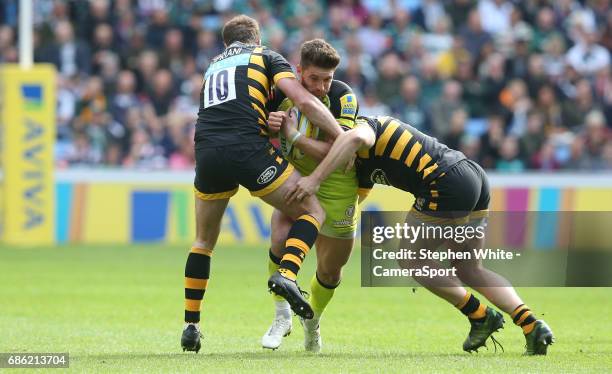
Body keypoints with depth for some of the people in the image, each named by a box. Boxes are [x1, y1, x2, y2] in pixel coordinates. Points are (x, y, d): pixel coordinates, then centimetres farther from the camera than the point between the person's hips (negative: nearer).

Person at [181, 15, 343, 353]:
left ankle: (191, 325, 17)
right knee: (312, 213, 12)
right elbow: (304, 101, 2)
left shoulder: (213, 66, 32)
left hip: (207, 153, 4)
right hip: (249, 149, -4)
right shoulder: (267, 57, 16)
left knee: (204, 241, 23)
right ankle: (286, 274, -14)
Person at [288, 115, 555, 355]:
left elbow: (357, 138, -27)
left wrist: (315, 179, -28)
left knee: (411, 259, 6)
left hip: (447, 184, -10)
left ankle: (480, 316, 10)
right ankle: (531, 324, 4)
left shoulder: (362, 124, -1)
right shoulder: (363, 167, 27)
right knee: (469, 271, 19)